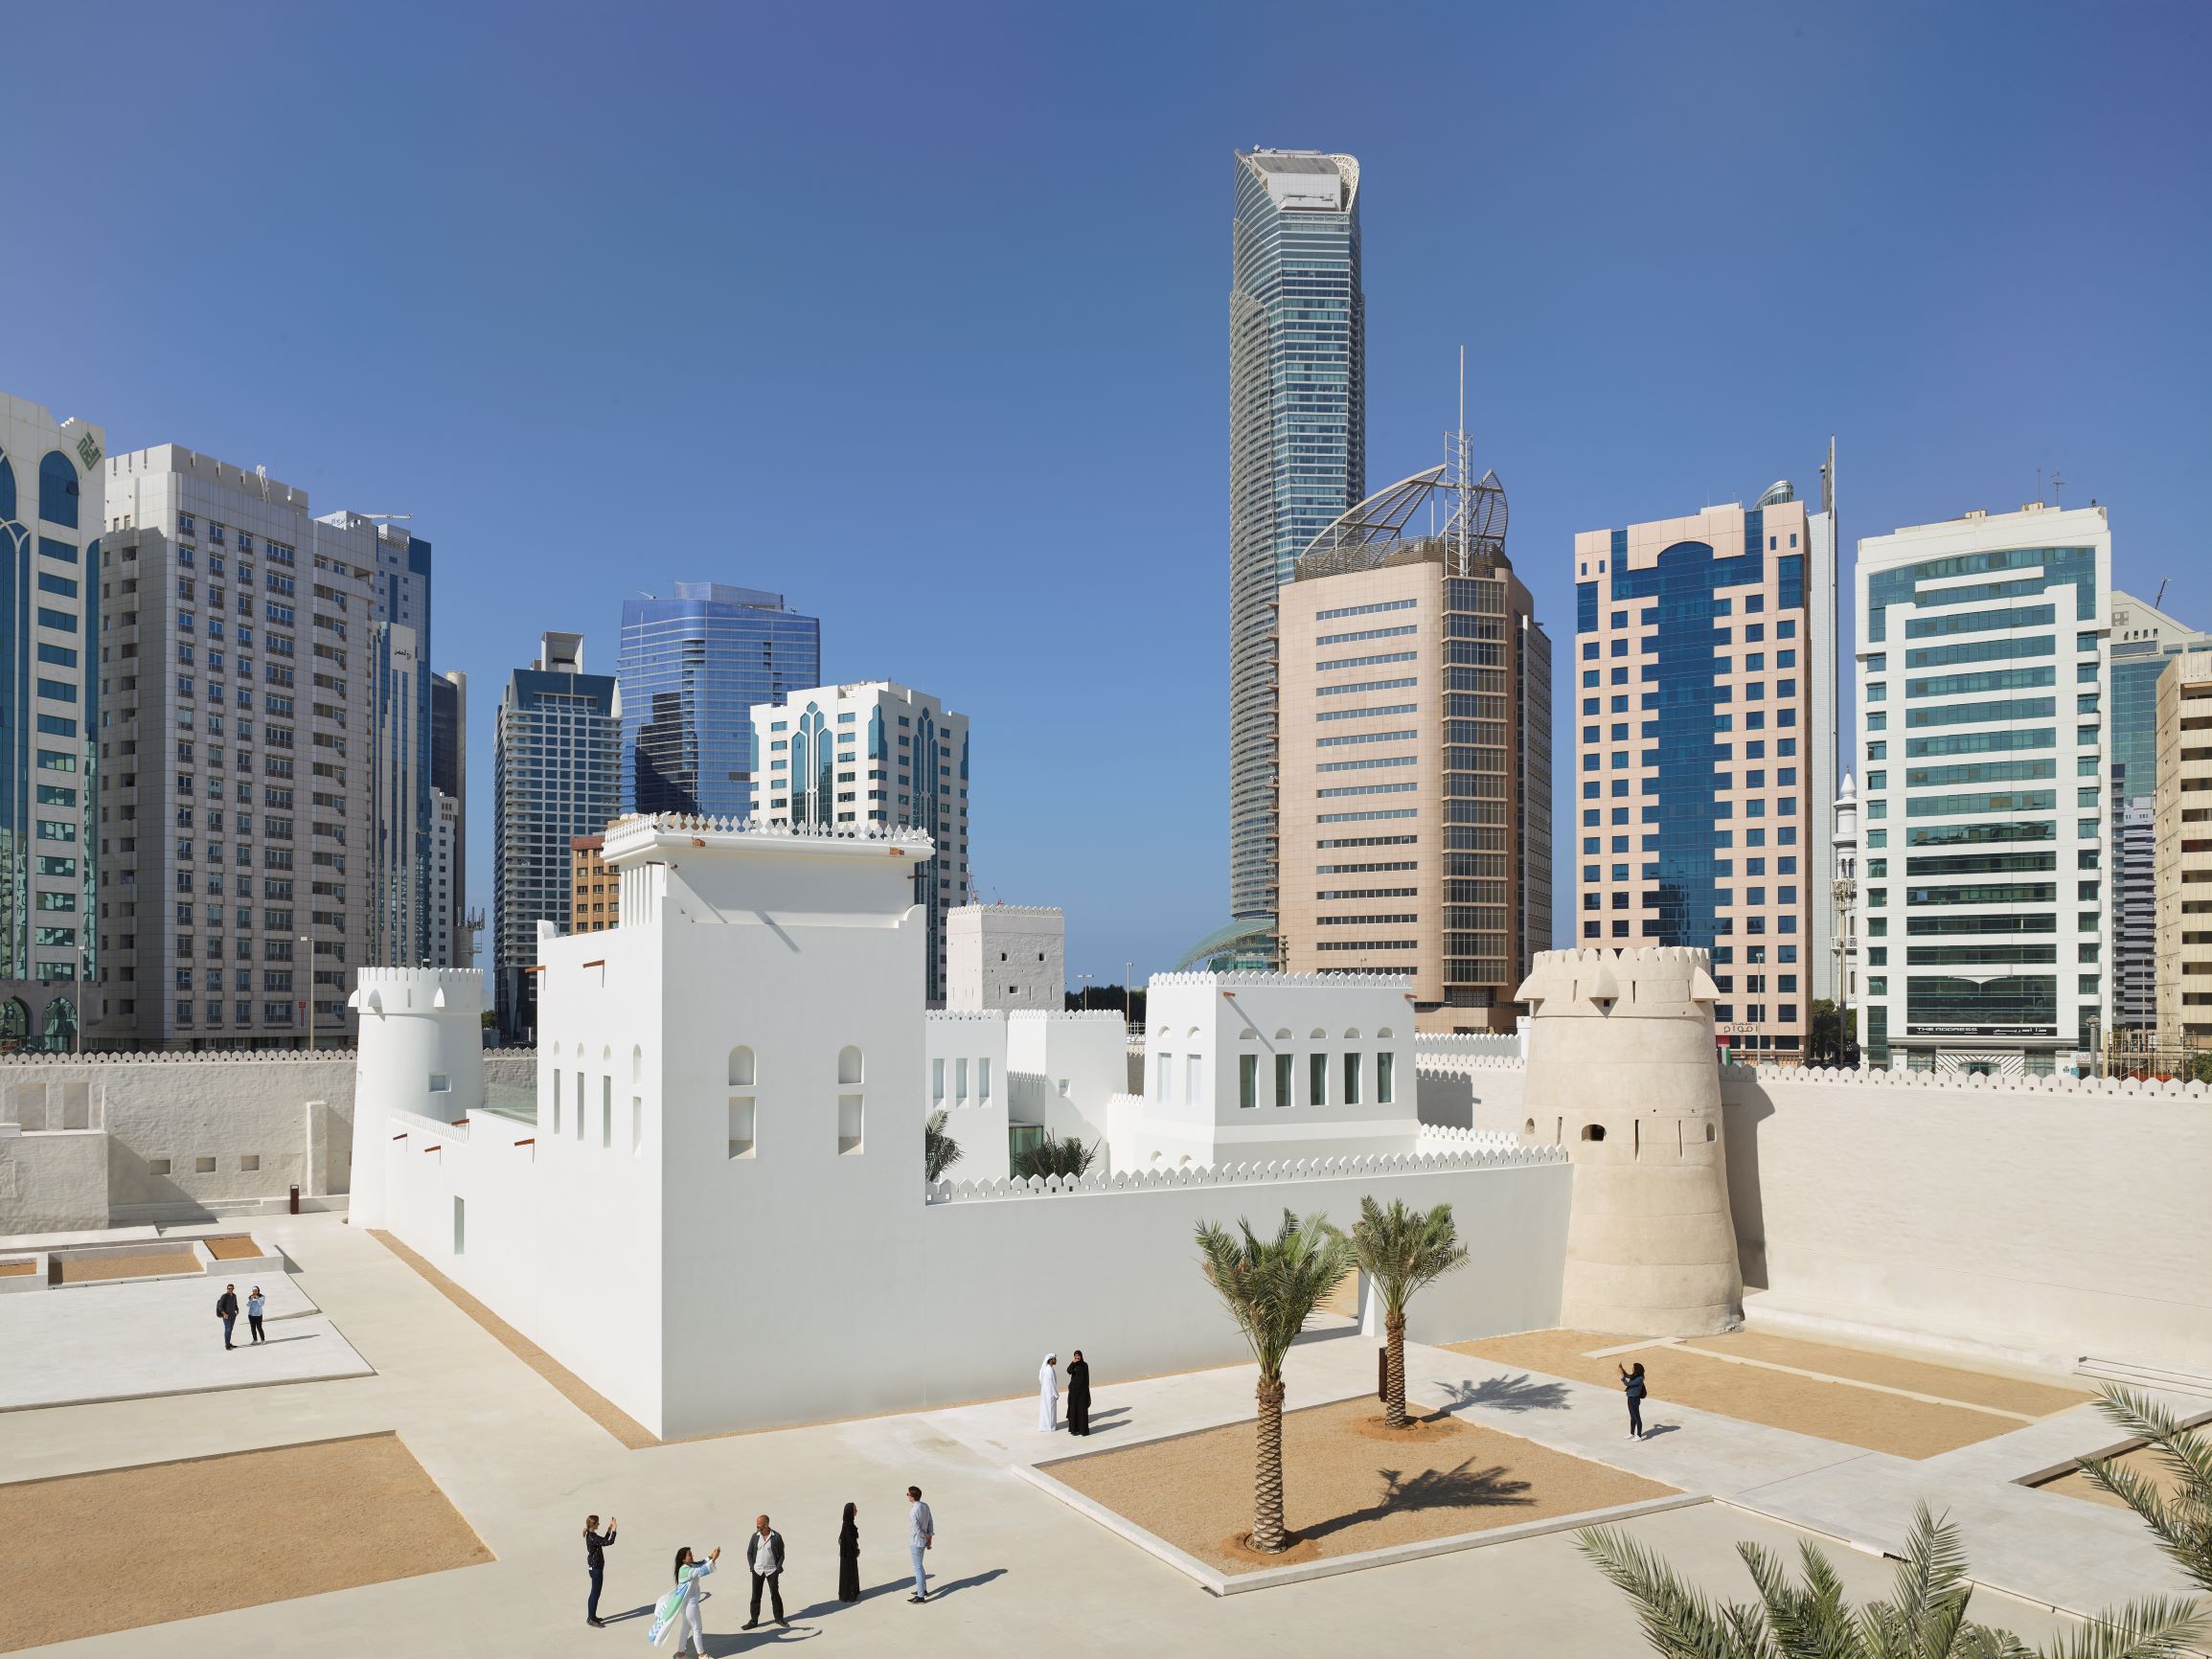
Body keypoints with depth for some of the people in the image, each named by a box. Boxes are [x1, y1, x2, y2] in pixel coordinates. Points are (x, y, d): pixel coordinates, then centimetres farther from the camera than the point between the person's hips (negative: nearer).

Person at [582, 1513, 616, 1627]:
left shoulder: (592, 1535, 4)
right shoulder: (592, 1538, -27)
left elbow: (604, 1540, 18)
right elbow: (609, 1542, -30)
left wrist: (609, 1529, 11)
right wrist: (614, 1530, -21)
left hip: (594, 1567, 10)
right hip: (596, 1569, -10)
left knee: (594, 1593, 20)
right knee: (595, 1594, 1)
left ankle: (591, 1616, 31)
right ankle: (591, 1619, 11)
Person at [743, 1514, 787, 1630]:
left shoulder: (776, 1537, -9)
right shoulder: (755, 1536, -2)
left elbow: (781, 1555, -1)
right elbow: (749, 1552, 7)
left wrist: (778, 1568, -8)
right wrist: (752, 1566, -2)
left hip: (772, 1571, -2)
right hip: (757, 1571, 2)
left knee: (775, 1595, 6)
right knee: (755, 1596, 5)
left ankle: (779, 1618, 21)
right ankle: (754, 1621, 15)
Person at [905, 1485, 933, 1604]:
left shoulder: (913, 1511, -26)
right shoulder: (925, 1506, 0)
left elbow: (917, 1529, -24)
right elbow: (931, 1522, 5)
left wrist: (926, 1537, -8)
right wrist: (930, 1537, 6)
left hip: (916, 1543, -9)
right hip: (923, 1541, 9)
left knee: (918, 1568, 2)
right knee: (919, 1566, 24)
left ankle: (921, 1596, 10)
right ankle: (923, 1589, 35)